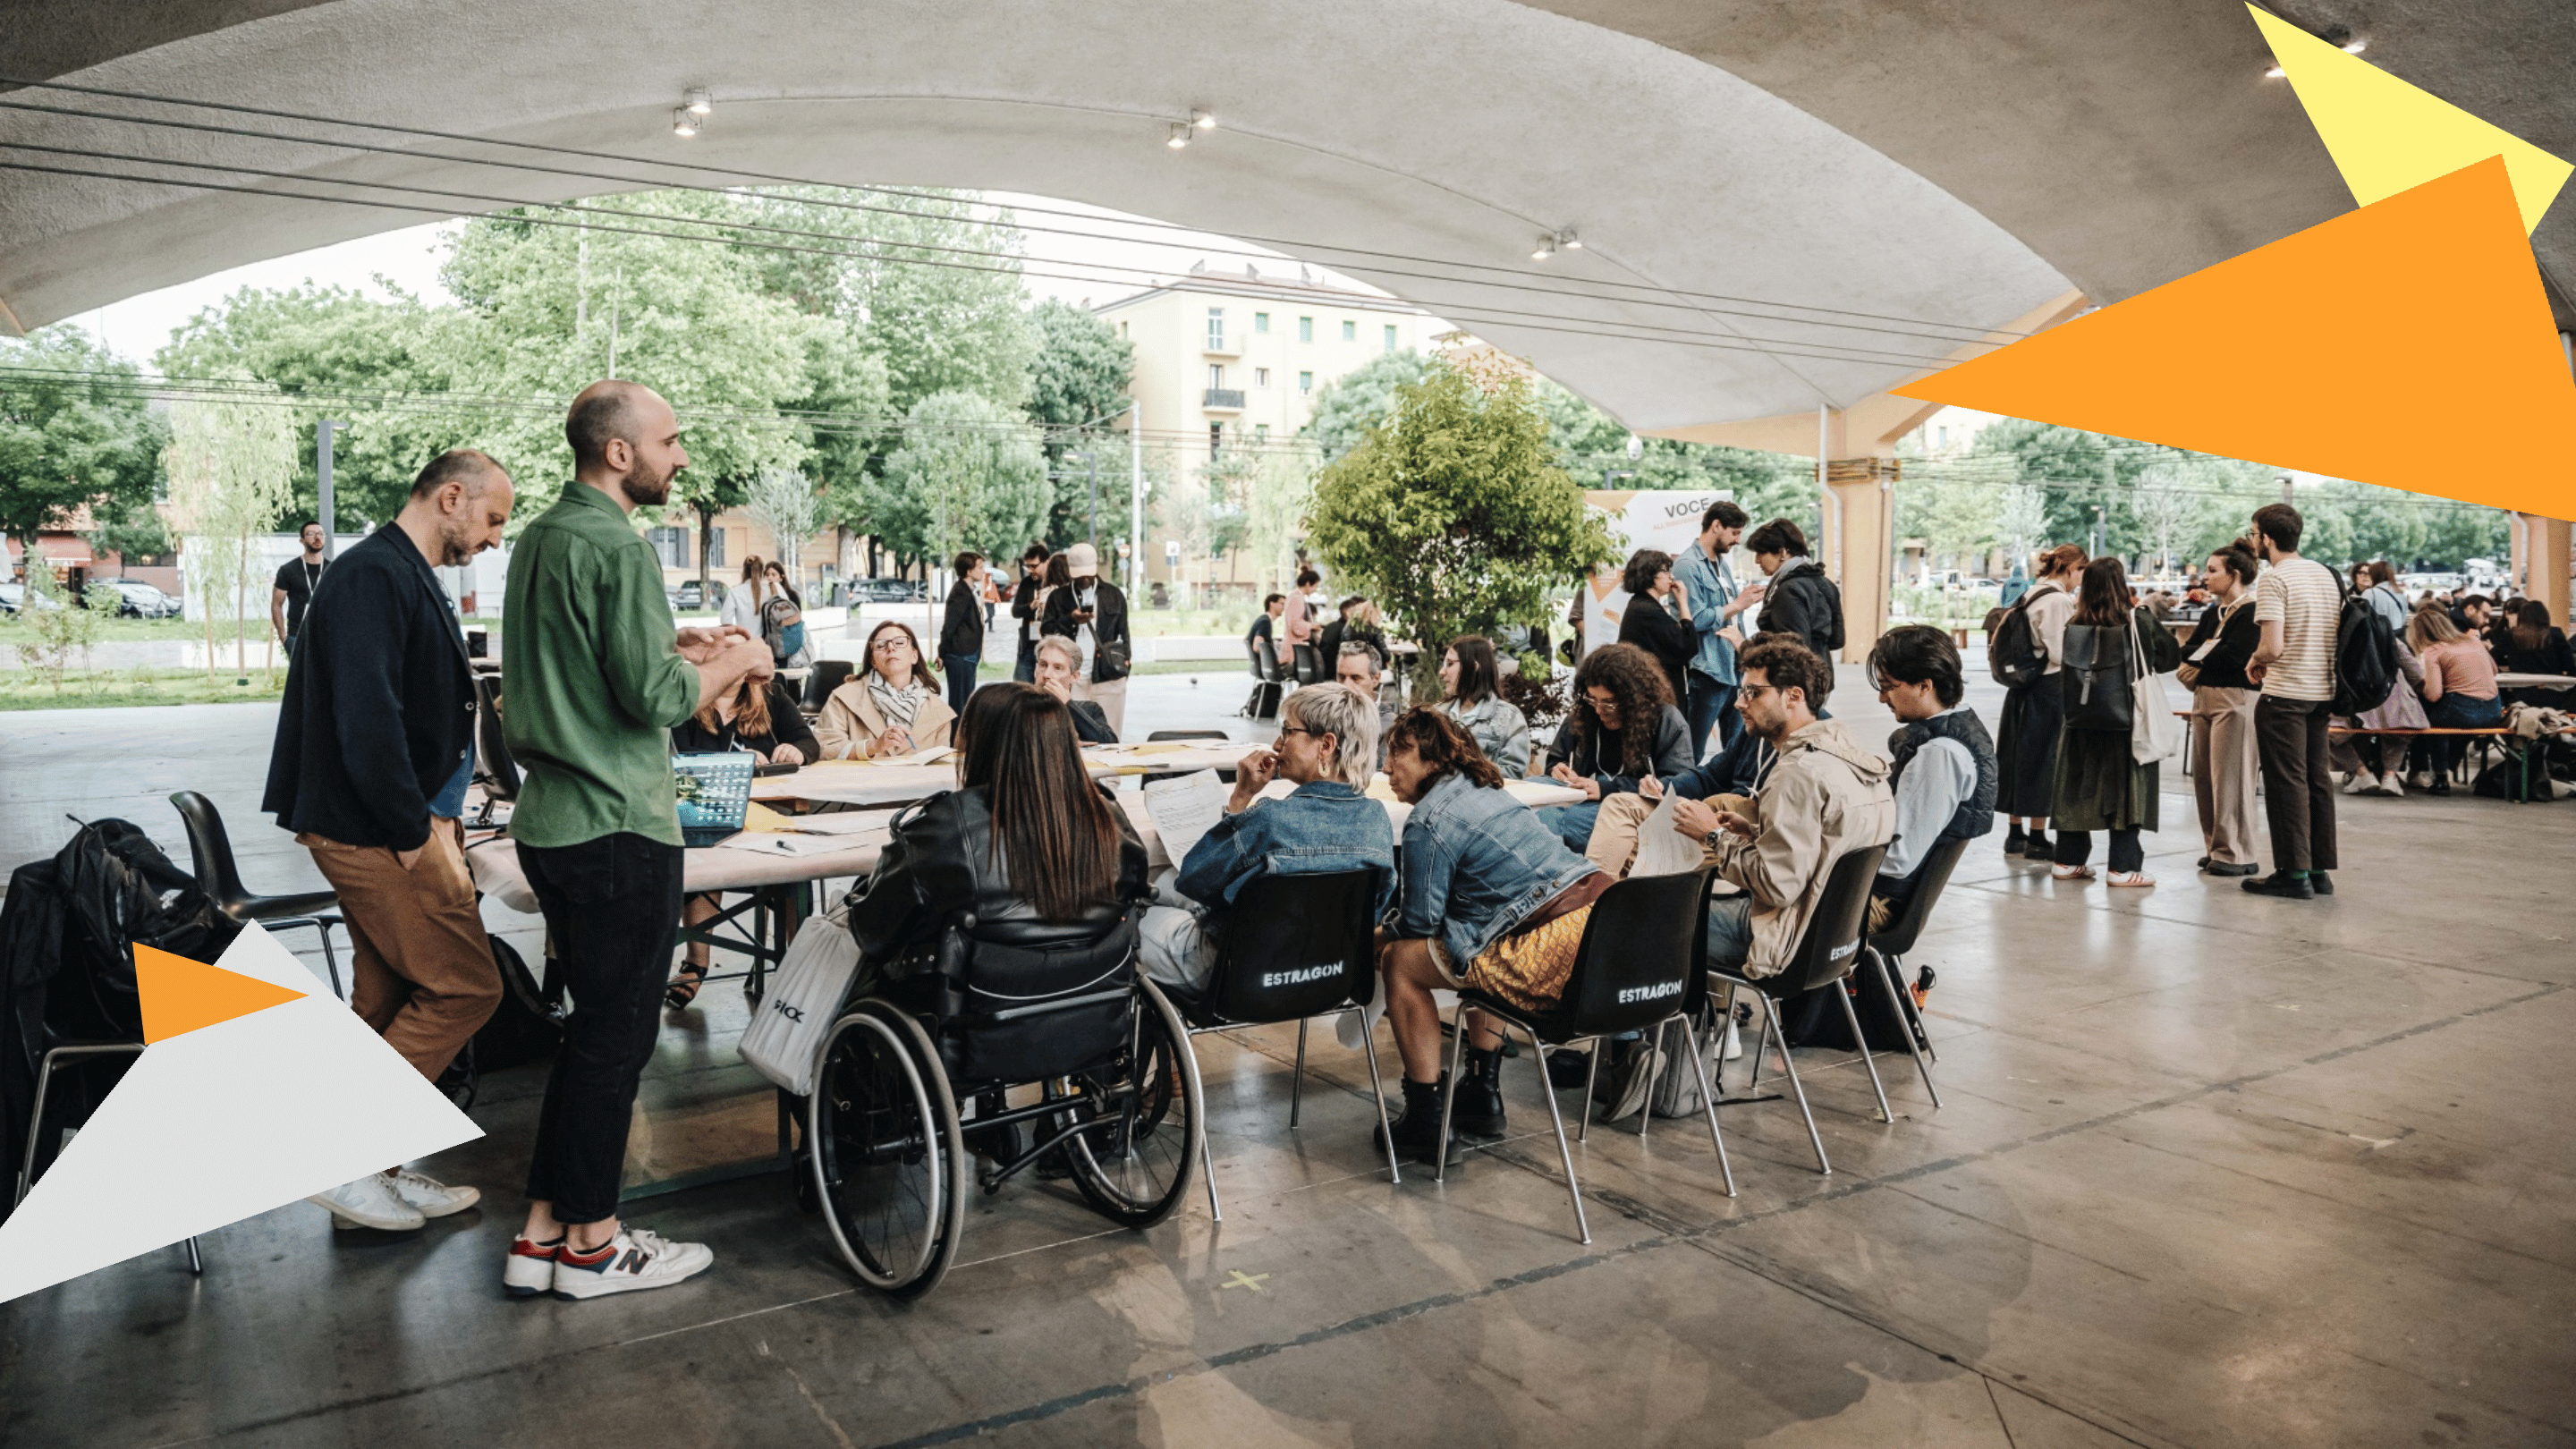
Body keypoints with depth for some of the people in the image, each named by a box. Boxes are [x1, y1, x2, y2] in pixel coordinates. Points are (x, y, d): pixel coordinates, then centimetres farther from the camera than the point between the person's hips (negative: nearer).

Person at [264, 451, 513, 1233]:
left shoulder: (408, 578, 17)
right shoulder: (374, 574, -17)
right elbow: (366, 720, -25)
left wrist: (434, 814, 10)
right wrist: (417, 831, -19)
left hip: (392, 830, 10)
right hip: (378, 834, -10)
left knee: (387, 1003, 15)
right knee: (464, 988, -5)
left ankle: (371, 1171, 25)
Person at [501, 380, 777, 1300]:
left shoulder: (541, 536, 14)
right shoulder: (617, 546, -16)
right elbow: (653, 698, -20)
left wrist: (679, 649, 16)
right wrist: (736, 663, -4)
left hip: (554, 823, 10)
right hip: (618, 828, -10)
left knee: (592, 1026, 17)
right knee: (616, 1035, 2)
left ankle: (542, 1234, 24)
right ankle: (592, 1244, 14)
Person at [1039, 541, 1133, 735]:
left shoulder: (1114, 595, 13)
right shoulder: (1058, 597, 11)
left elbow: (1123, 634, 16)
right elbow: (1045, 631, 6)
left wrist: (1123, 664, 7)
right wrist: (1070, 620, -11)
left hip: (1108, 679, 0)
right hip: (1071, 679, 0)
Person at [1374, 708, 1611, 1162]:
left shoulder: (1428, 819, -6)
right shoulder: (1486, 789, 22)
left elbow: (1422, 922, -2)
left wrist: (1384, 939, 19)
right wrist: (1395, 929, 33)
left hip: (1558, 943, -10)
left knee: (1401, 961, 4)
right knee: (1470, 946, 34)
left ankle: (1425, 1125, 11)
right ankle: (1482, 1097, 35)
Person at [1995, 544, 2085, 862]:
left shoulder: (2032, 595, 12)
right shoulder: (2058, 600, -15)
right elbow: (2060, 654, -18)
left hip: (2023, 688, 9)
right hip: (2049, 690, -9)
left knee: (2019, 756, 12)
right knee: (2044, 759, -1)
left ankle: (2014, 834, 20)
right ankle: (2037, 839, 5)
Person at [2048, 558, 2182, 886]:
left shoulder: (2074, 625, -2)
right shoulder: (2137, 621, -9)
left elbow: (2065, 675, 7)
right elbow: (2171, 655, 3)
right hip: (2126, 722, -3)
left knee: (2078, 788, 12)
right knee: (2126, 789, 3)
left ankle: (2069, 860, 17)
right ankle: (2123, 866, 4)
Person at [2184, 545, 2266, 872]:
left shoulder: (2252, 612, -9)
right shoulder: (2212, 613, 17)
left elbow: (2233, 655, -18)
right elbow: (2186, 650, 11)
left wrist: (2198, 656, -3)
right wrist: (2208, 652, -9)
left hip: (2235, 698, -8)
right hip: (2204, 697, 8)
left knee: (2230, 777, -6)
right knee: (2203, 775, 9)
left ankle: (2236, 854, 0)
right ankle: (2215, 847, 18)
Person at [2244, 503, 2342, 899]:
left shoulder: (2274, 580, -14)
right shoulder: (2325, 574, 12)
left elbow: (2273, 647, -22)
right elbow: (2338, 635, 16)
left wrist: (2254, 662, -1)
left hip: (2284, 695, -8)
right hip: (2322, 691, 8)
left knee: (2287, 784, -3)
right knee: (2318, 780, 11)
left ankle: (2294, 873, -1)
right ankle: (2319, 870, 16)